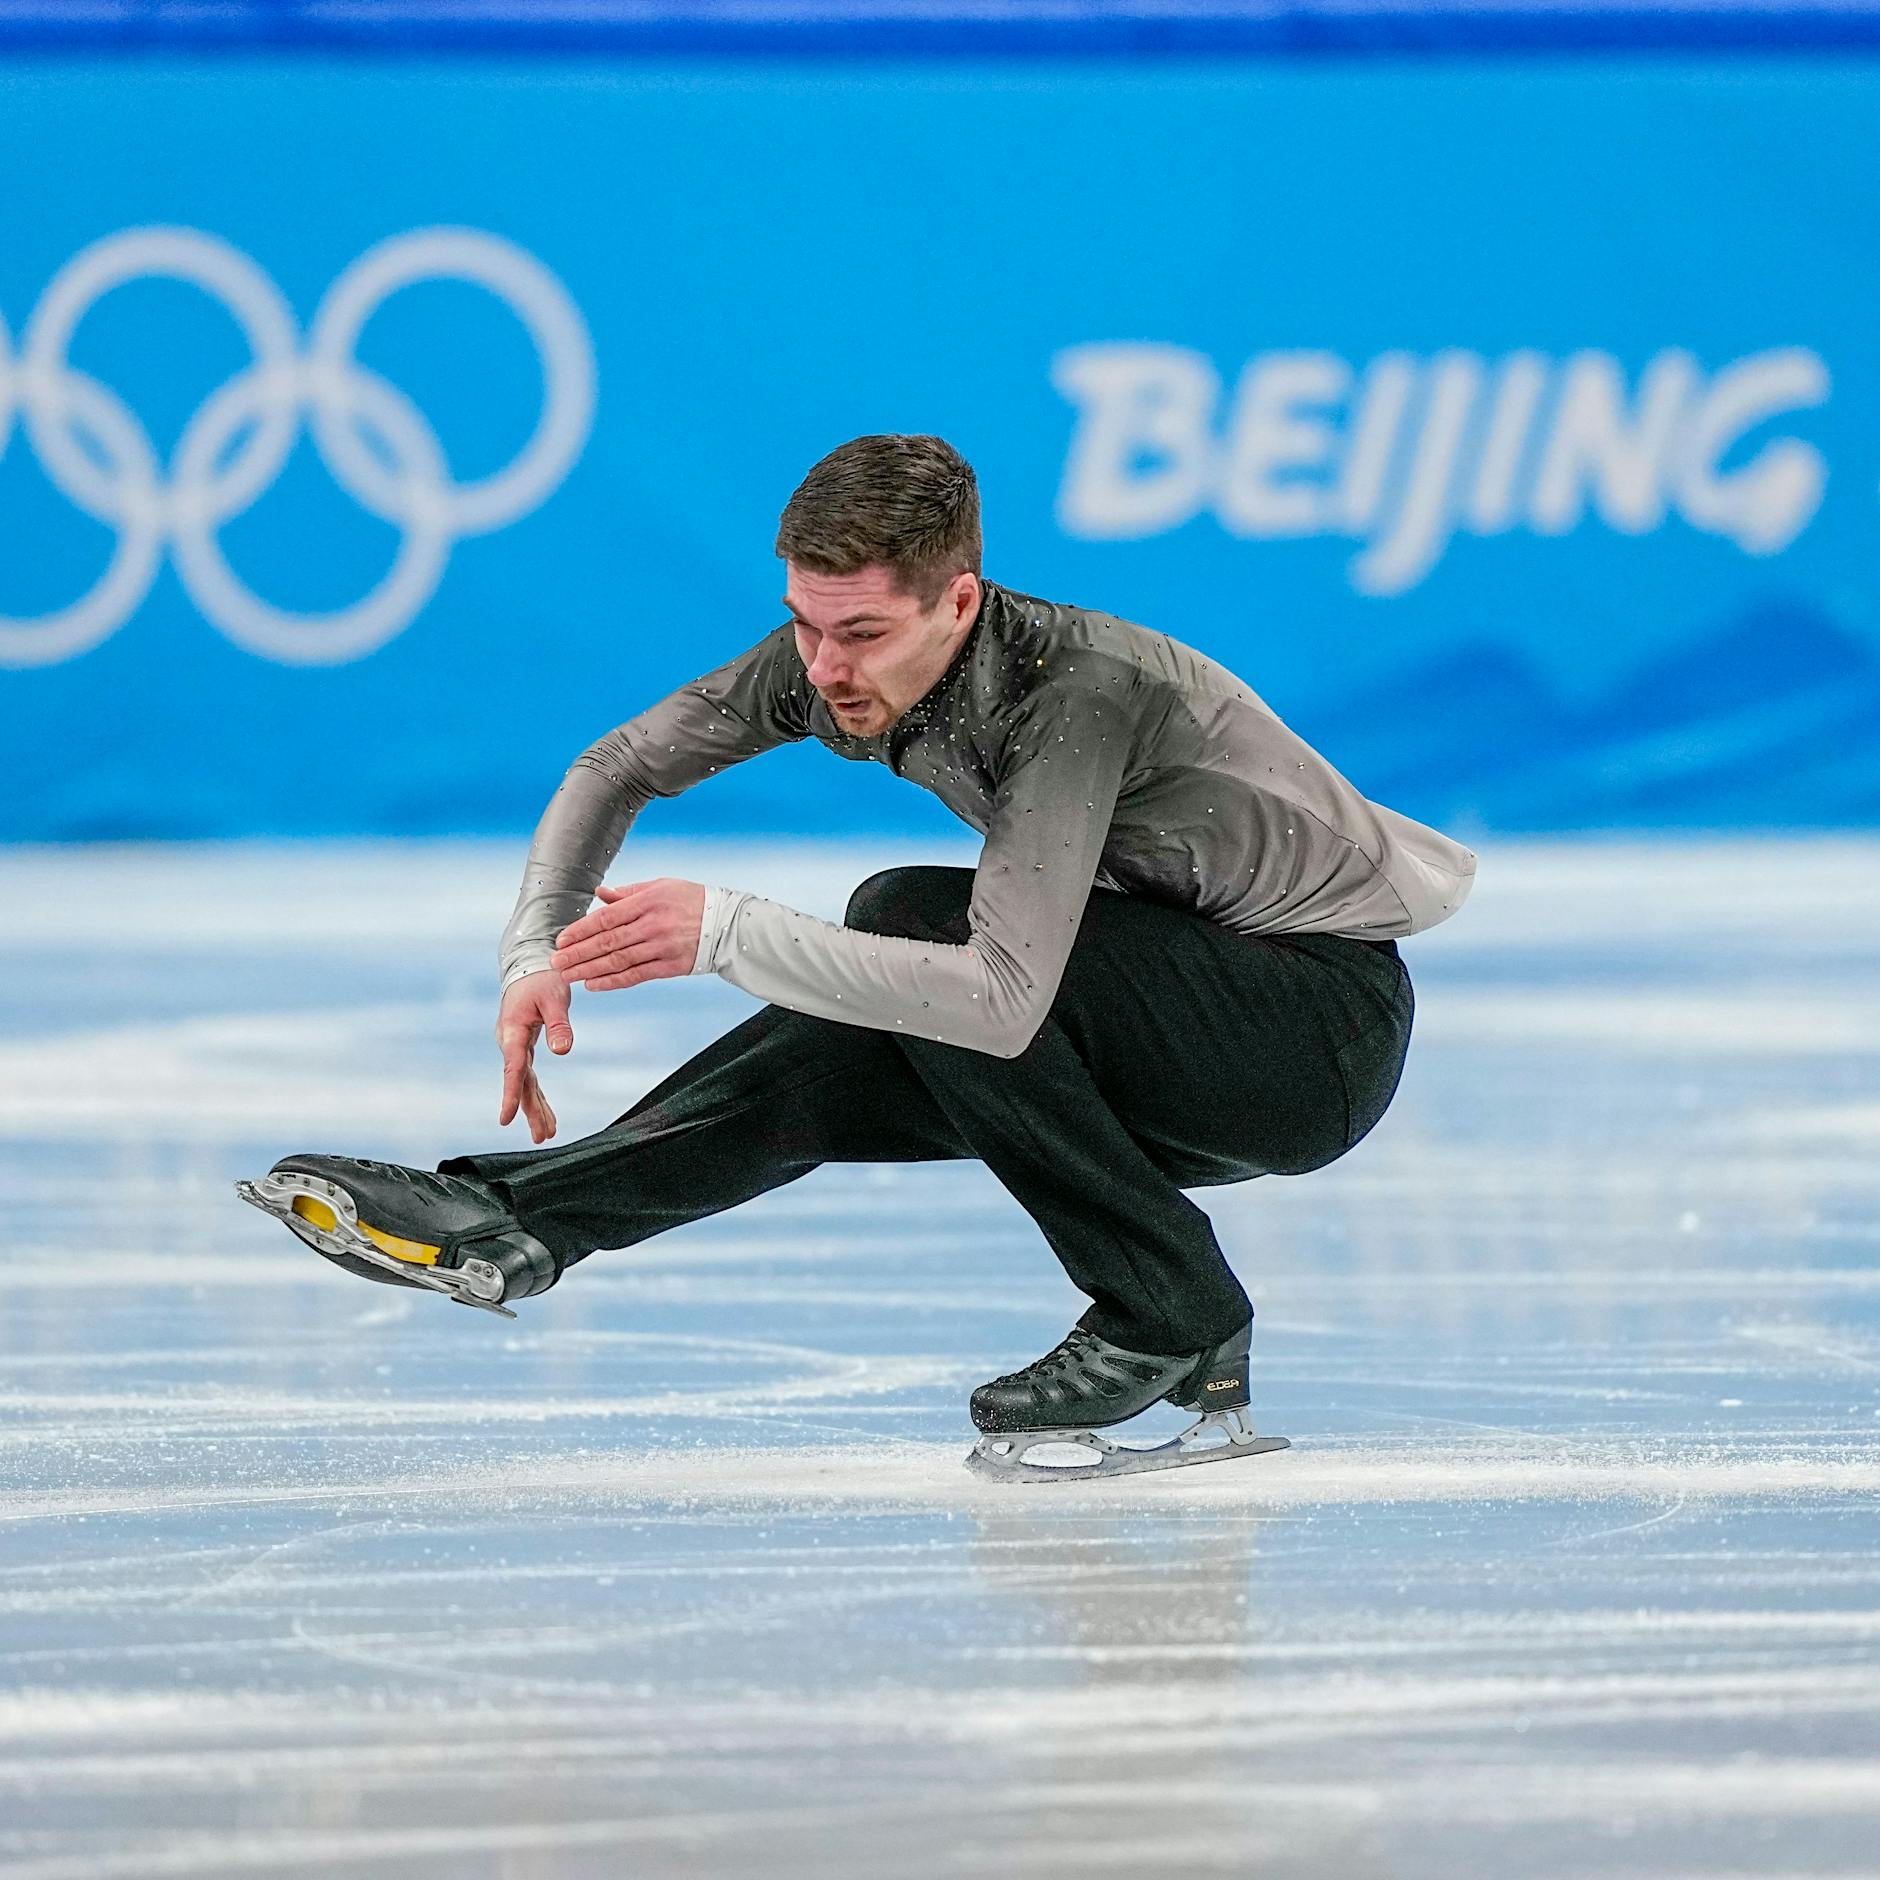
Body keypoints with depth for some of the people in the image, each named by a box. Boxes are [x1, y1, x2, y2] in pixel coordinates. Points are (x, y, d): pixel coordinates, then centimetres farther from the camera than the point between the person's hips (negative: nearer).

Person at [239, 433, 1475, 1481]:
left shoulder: (1078, 692, -32)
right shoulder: (834, 659, -9)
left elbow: (1003, 999, -41)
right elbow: (620, 769, 5)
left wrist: (729, 935, -37)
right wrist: (538, 957, -10)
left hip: (1329, 1025, -8)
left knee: (909, 923, -24)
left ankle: (1172, 1316, -16)